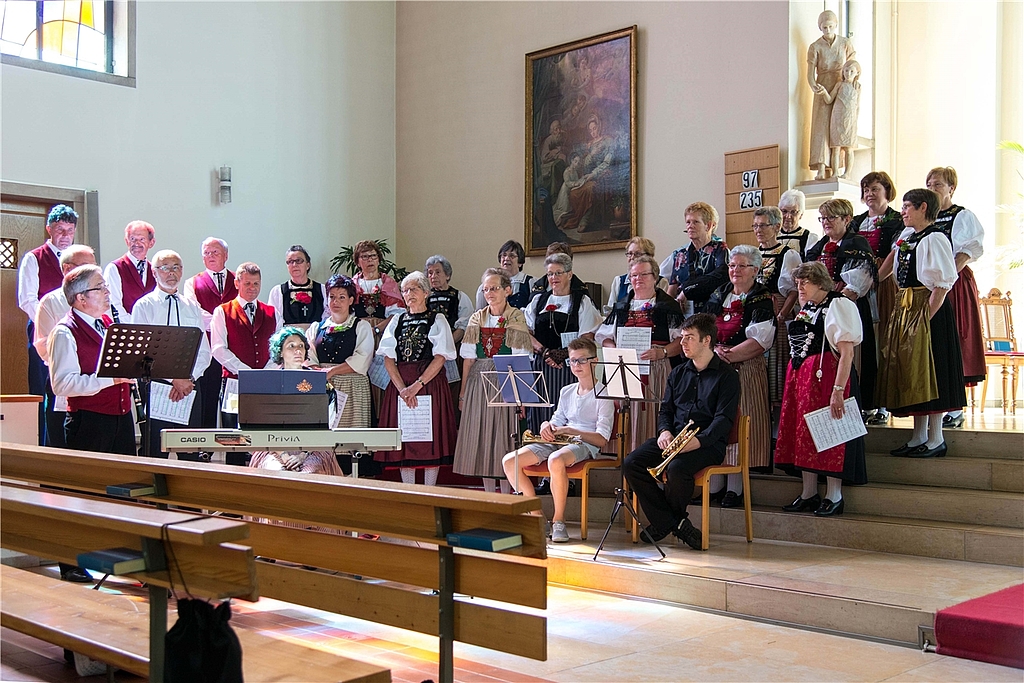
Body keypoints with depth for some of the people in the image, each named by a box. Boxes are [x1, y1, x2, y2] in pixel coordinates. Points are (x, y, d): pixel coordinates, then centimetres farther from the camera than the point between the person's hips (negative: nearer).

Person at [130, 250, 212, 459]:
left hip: (190, 386, 4)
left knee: (191, 452, 4)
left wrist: (188, 379, -9)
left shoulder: (193, 308, 14)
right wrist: (174, 379, -14)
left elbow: (204, 352, 9)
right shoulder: (144, 306, 2)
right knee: (157, 452, -3)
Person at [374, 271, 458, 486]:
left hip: (430, 384, -3)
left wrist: (417, 385, -16)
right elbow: (388, 358, 5)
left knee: (430, 440, -4)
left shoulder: (437, 320, 4)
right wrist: (402, 388, -10)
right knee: (404, 440, 2)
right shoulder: (397, 321, 13)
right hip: (399, 385, 3)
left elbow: (440, 358, -6)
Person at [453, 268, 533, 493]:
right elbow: (468, 358, 10)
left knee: (503, 432, -3)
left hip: (505, 382, -4)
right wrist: (463, 391, 5)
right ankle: (488, 493, 13)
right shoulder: (477, 319, 10)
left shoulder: (517, 318, 0)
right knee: (481, 435, 4)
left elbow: (520, 360, -4)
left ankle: (506, 494, 5)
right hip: (479, 382, 4)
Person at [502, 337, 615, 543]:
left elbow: (602, 440, -9)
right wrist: (547, 426, -1)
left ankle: (558, 520, -23)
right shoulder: (566, 391, 20)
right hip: (557, 442, 7)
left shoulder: (603, 394, -1)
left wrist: (572, 431, -21)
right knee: (509, 461, -13)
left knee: (556, 460, -42)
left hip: (586, 444, -7)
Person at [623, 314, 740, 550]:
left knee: (677, 468, -36)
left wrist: (700, 440, -25)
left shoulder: (727, 375, 1)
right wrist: (664, 430, -4)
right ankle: (674, 522, -14)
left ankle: (667, 521, -5)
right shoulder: (678, 374, 20)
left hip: (708, 442, -6)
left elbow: (724, 418, -9)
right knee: (631, 463, -18)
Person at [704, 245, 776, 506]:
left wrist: (729, 354, -17)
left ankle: (735, 488, 0)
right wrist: (714, 351, -10)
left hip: (746, 371, -5)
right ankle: (714, 484, 10)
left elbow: (760, 341, -11)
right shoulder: (717, 296, 15)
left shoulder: (762, 299, -1)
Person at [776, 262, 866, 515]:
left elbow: (847, 352, -18)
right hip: (800, 376, 8)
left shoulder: (838, 305, -10)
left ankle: (834, 495, 5)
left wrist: (838, 390, -24)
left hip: (826, 375, -8)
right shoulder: (806, 309, 16)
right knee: (803, 433, 9)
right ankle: (809, 493, 16)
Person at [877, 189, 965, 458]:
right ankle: (918, 436, 19)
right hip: (905, 307, 9)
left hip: (927, 308, -9)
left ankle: (936, 440, 4)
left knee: (927, 369, -4)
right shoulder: (906, 235, 12)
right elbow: (894, 259, 30)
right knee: (909, 370, 11)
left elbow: (942, 284, -20)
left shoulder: (934, 239, -15)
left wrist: (927, 316, -22)